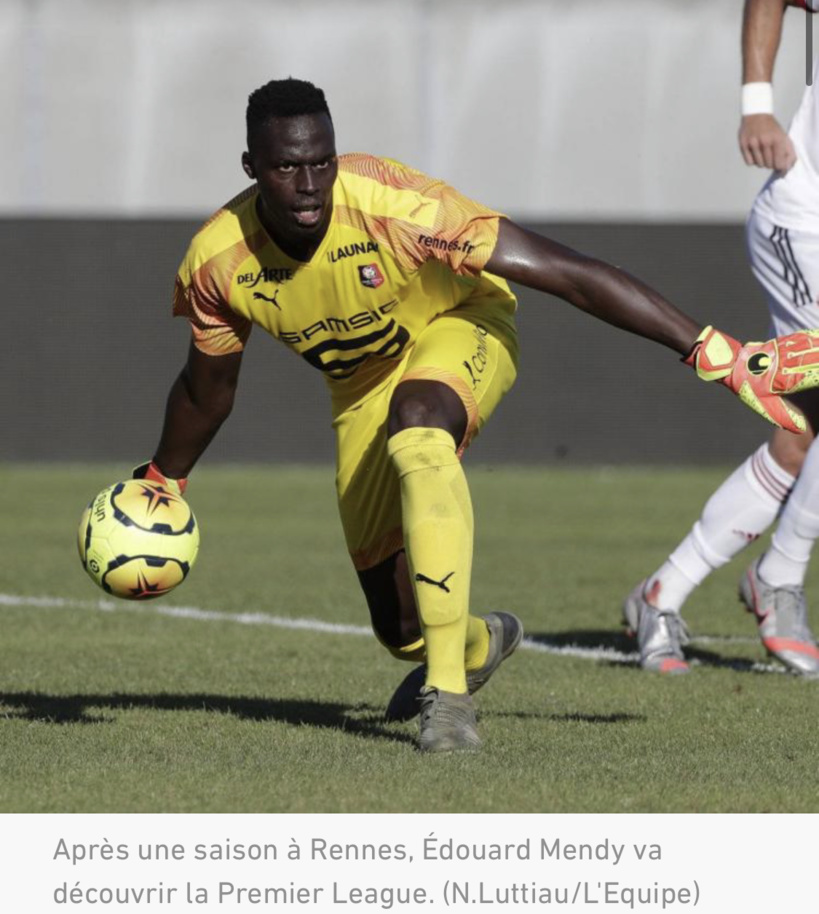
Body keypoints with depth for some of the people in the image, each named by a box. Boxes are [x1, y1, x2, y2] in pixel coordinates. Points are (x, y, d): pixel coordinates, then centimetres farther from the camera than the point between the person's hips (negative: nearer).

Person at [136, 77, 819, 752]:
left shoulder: (391, 204, -35)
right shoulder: (217, 262, -23)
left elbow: (568, 274, -35)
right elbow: (207, 390, 1)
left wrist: (716, 355, -37)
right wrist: (162, 483, 14)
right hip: (363, 386, 4)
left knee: (414, 421, -41)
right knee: (400, 629, 0)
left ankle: (448, 692, -35)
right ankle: (479, 645, 41)